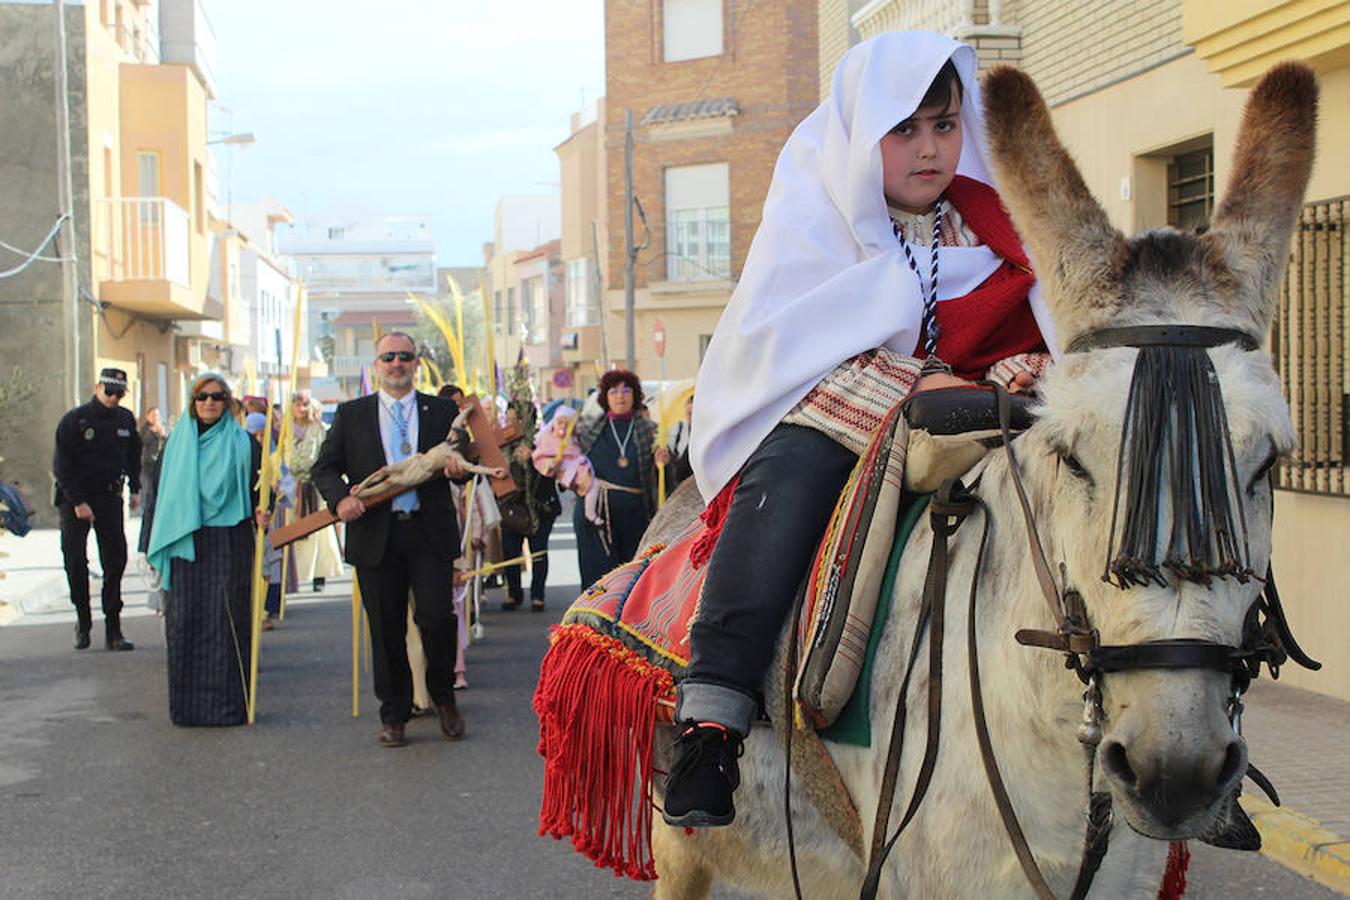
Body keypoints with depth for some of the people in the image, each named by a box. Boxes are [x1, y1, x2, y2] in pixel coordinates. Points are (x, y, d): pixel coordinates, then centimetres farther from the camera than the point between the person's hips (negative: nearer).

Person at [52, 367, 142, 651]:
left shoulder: (126, 420, 4)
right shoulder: (73, 420, -9)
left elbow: (133, 455, 20)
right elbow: (62, 465, -10)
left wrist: (135, 489, 12)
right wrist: (78, 502, -15)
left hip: (109, 496, 3)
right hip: (74, 497, -3)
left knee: (116, 559, -4)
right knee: (75, 561, -3)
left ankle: (113, 630, -1)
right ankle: (83, 623, 12)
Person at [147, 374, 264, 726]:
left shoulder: (243, 443, 5)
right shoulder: (177, 441, 11)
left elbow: (258, 489, 6)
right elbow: (161, 493, 15)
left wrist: (260, 511, -17)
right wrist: (154, 547, 10)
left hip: (228, 546, -2)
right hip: (184, 546, 2)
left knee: (226, 622, -4)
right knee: (184, 623, -1)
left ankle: (228, 704, 2)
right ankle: (186, 705, 6)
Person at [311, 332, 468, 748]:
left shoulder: (442, 411, 10)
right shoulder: (351, 414, 10)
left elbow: (462, 462, 9)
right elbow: (324, 467, 7)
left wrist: (458, 467, -16)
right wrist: (340, 498, -13)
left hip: (430, 534, -1)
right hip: (375, 536, 1)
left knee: (436, 616, -10)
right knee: (386, 629, 5)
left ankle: (444, 698, 15)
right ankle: (393, 716, 17)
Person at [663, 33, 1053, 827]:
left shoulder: (990, 224, 10)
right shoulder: (812, 216, 2)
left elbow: (1034, 337, 10)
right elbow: (782, 342, -10)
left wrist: (1018, 373, -15)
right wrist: (909, 386, -22)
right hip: (825, 419, -3)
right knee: (791, 473, -36)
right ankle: (713, 717, -39)